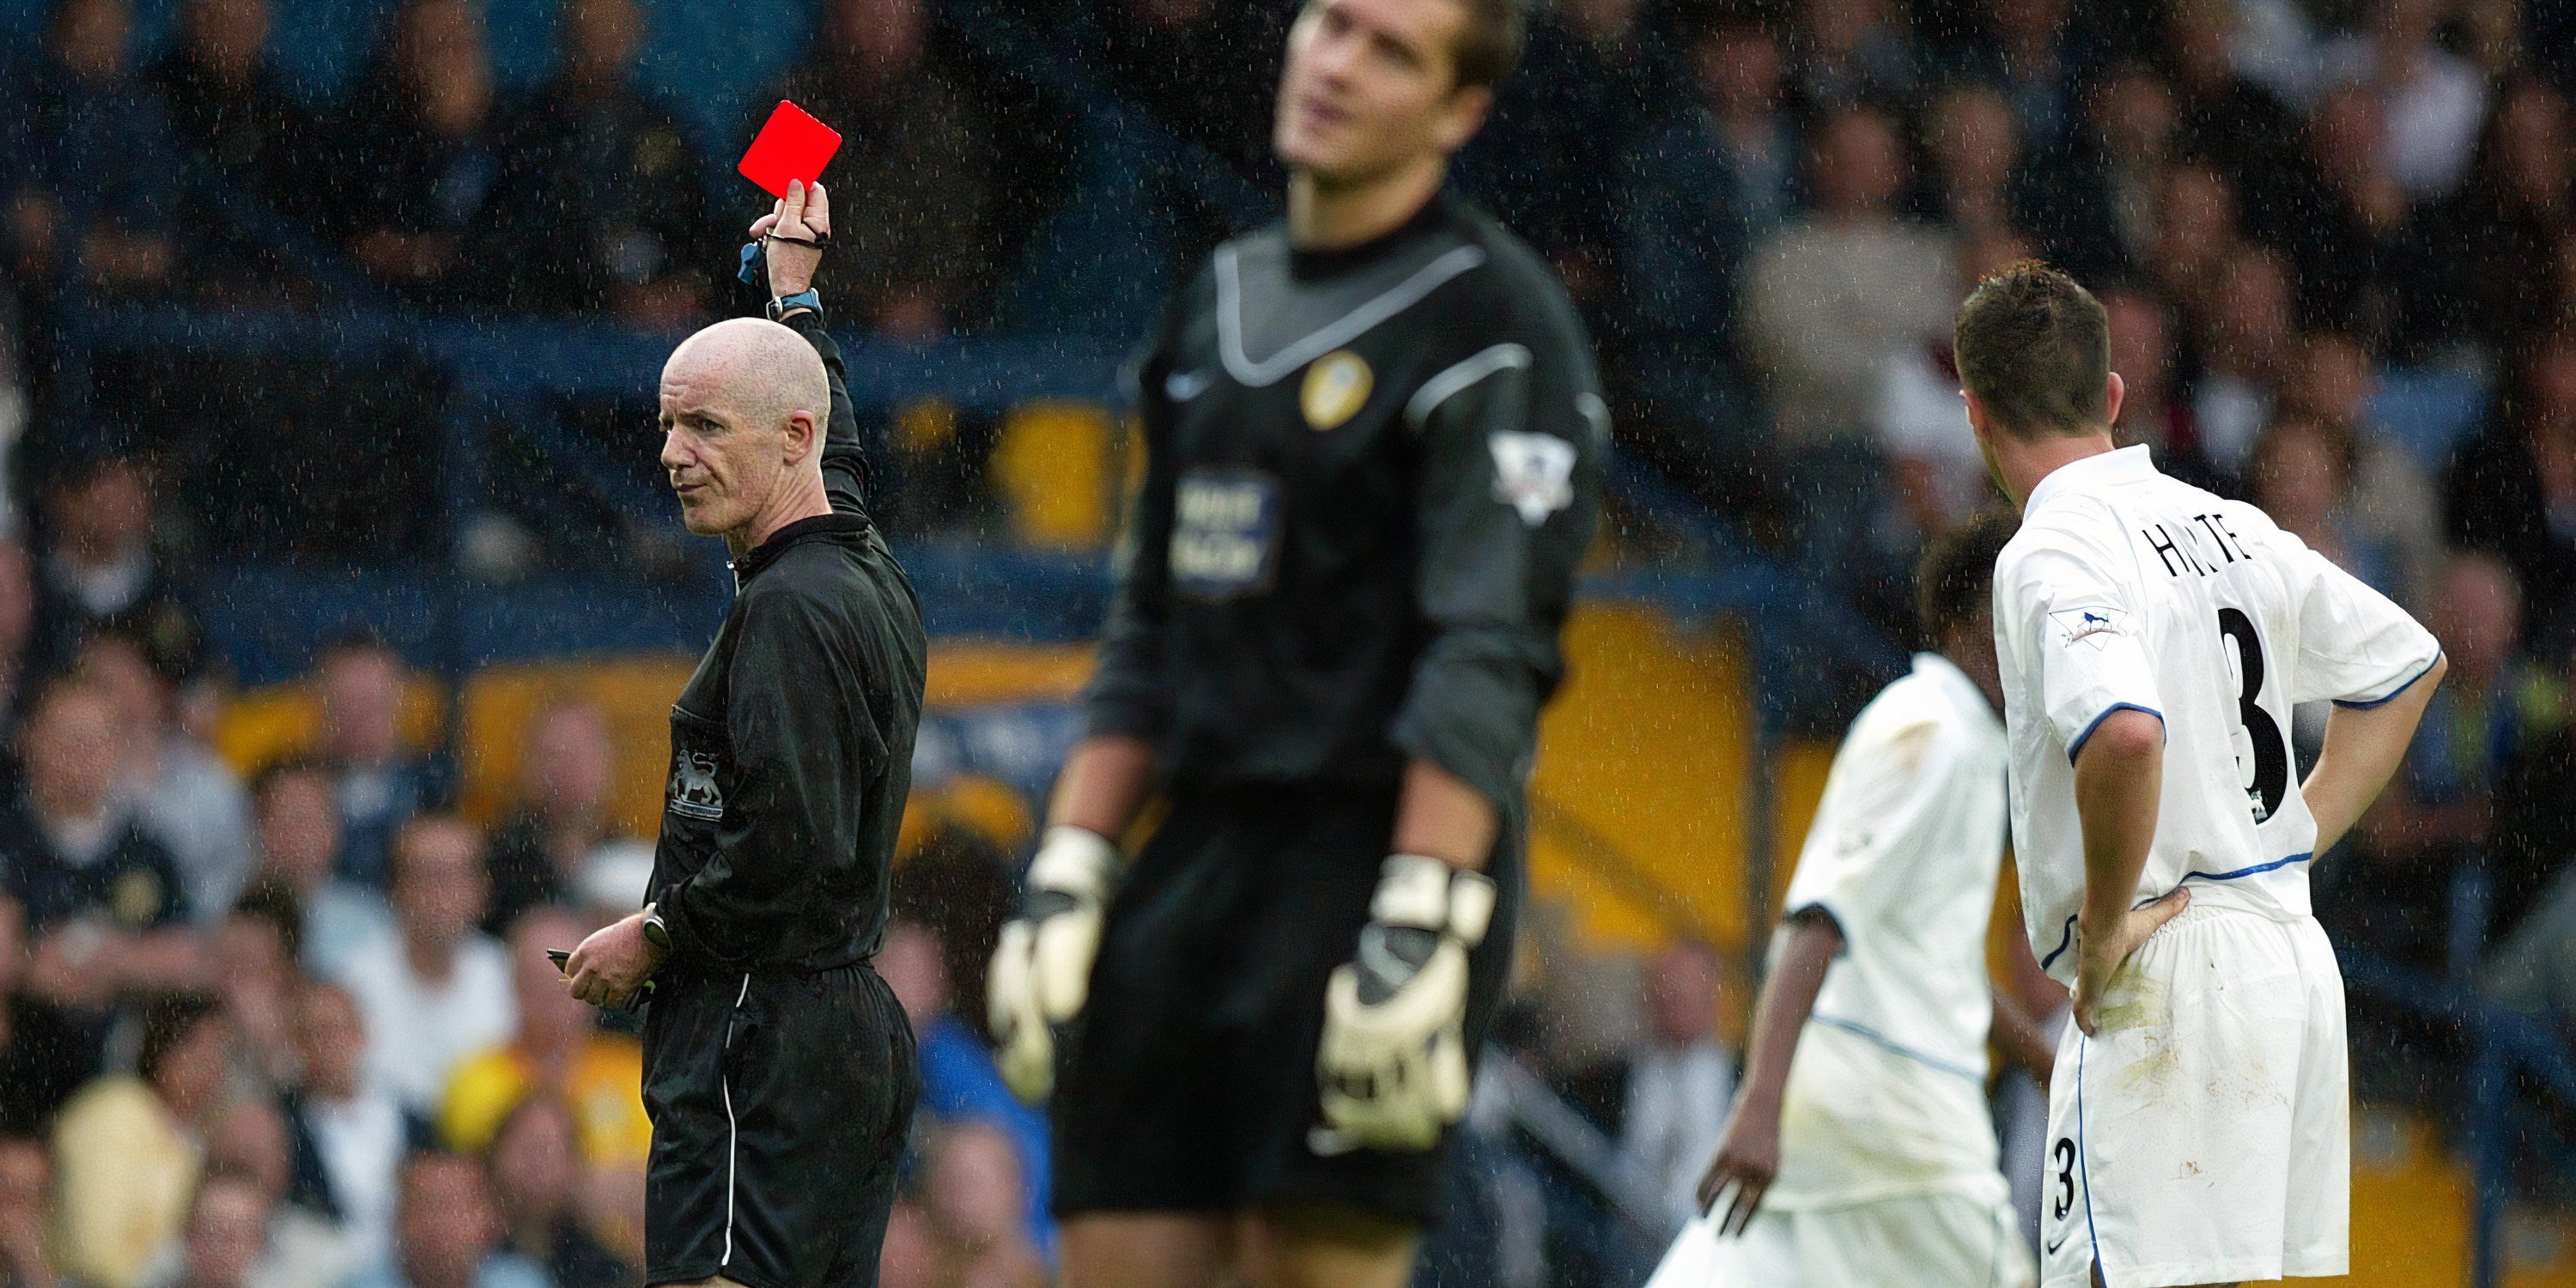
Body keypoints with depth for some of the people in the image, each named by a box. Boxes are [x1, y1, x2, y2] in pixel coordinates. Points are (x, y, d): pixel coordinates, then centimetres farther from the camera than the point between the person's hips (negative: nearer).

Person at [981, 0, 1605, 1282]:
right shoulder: (1221, 301, 17)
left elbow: (1489, 661, -14)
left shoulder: (1490, 323, -6)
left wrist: (1420, 932, -22)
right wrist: (1064, 884, 12)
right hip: (1203, 852, 7)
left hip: (1378, 849, -7)